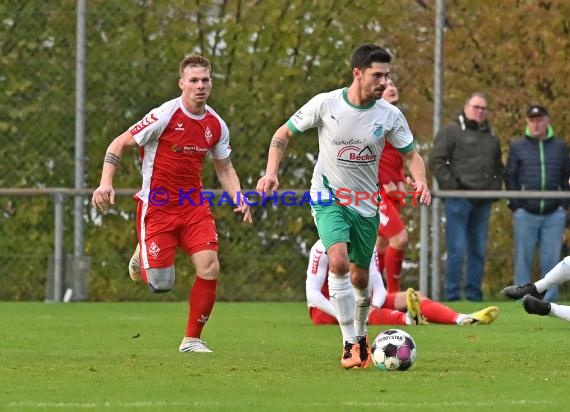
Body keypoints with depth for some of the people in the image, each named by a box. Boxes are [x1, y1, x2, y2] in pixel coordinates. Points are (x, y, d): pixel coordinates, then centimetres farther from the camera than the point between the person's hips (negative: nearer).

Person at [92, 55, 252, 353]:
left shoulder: (216, 125, 3)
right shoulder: (164, 115, -14)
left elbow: (224, 168, 18)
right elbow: (119, 143, -9)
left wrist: (239, 199, 1)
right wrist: (106, 182, -22)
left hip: (193, 206, 4)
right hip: (157, 205, -4)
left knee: (209, 267, -15)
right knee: (161, 284, -7)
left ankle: (192, 339, 2)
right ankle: (142, 257, 32)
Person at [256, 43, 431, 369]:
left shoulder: (389, 115, -7)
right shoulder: (325, 104, -13)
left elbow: (412, 155, 3)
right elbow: (284, 134, -1)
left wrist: (421, 181, -19)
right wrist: (271, 172, -14)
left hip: (367, 204, 3)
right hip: (329, 198, -3)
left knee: (360, 276, 10)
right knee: (339, 261, -25)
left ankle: (360, 332, 39)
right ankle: (350, 343, -19)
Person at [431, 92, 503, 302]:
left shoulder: (491, 137, 20)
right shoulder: (451, 131, 1)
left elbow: (498, 167, 27)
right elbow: (437, 161, -6)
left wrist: (495, 187, 9)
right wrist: (451, 186, -13)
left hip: (483, 202, 6)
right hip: (458, 199, -6)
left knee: (479, 249, 7)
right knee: (457, 249, -8)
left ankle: (474, 294, 11)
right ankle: (452, 294, -6)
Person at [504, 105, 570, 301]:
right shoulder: (518, 147, 7)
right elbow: (510, 177, 6)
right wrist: (516, 205, -3)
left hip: (554, 214, 1)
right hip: (525, 213, -1)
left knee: (551, 259, 0)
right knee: (523, 258, 1)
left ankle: (550, 298, 5)